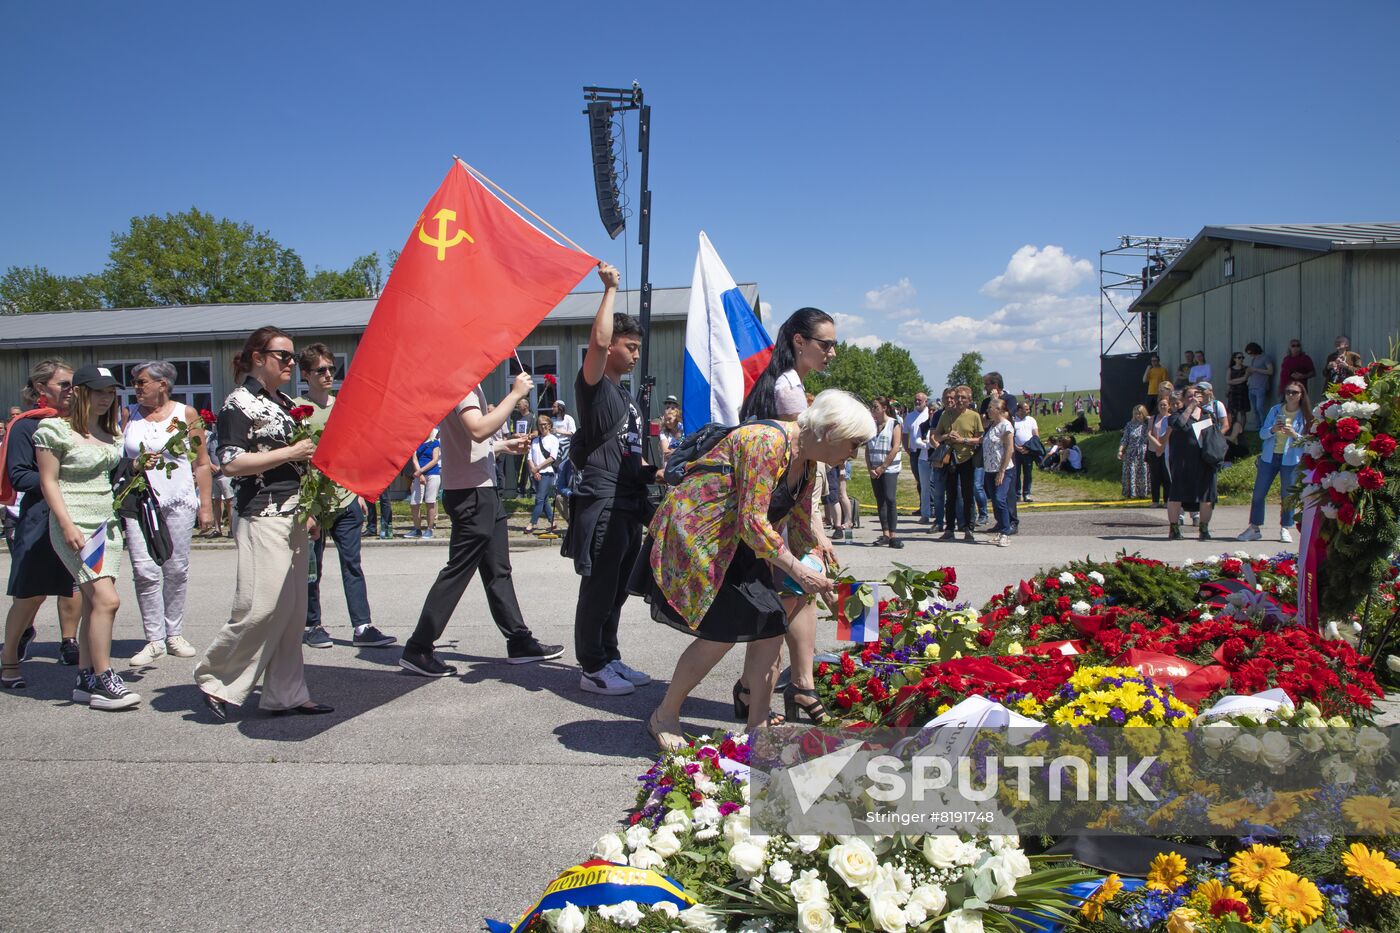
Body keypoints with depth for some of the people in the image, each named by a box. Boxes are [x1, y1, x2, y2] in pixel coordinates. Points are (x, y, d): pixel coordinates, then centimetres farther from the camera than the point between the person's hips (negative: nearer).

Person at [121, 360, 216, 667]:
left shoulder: (186, 415, 4)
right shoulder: (129, 416, 9)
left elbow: (202, 464, 4)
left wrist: (206, 505, 0)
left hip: (178, 501, -1)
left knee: (176, 571, 4)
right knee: (144, 571, -7)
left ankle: (174, 634, 16)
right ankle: (154, 639, 1)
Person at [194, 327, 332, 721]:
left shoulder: (285, 403, 19)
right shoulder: (240, 402, -6)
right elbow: (232, 463, -15)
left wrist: (307, 513, 20)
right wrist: (291, 453, -16)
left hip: (292, 515, 8)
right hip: (262, 516, -8)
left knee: (293, 610, 7)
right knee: (260, 606, -12)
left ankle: (286, 694, 12)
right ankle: (214, 679, 7)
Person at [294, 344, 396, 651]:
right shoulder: (297, 408, -4)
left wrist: (358, 492, 15)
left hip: (346, 499, 5)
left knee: (352, 565, 2)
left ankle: (362, 627, 1)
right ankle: (312, 626, 19)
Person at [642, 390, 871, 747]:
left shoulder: (807, 466, 6)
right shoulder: (767, 442, -24)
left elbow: (801, 528, 16)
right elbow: (752, 521, -27)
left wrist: (821, 584, 14)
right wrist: (796, 569, -25)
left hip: (738, 548, 9)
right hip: (691, 536, -9)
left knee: (772, 623, -2)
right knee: (721, 632, -14)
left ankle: (757, 727, 8)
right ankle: (664, 717, 6)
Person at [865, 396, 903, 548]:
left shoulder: (894, 424, -3)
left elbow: (895, 448, -10)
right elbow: (868, 449, 11)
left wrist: (883, 467, -12)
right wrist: (870, 469, -1)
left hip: (890, 469, -5)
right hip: (874, 470, 6)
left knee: (890, 499, -15)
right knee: (880, 501, 5)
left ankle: (892, 536, -14)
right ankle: (885, 534, 9)